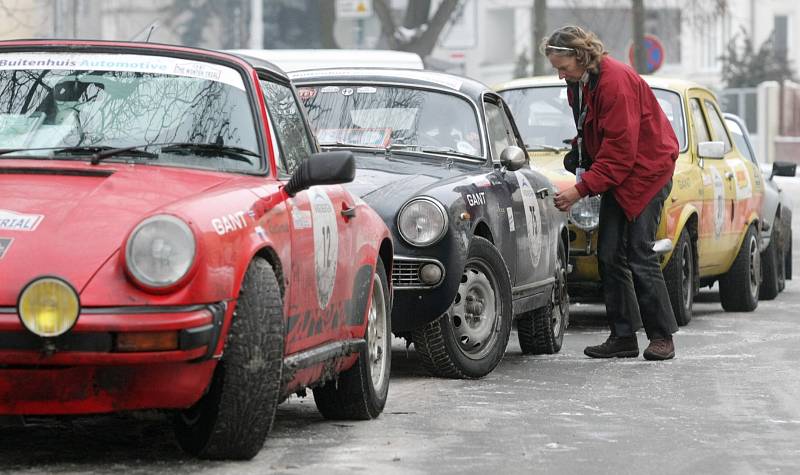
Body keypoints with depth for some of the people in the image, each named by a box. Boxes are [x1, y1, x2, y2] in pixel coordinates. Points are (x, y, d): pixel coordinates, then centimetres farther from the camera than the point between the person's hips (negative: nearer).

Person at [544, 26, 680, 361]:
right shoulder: (579, 82, 4)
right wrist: (579, 152, -2)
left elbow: (620, 151, -26)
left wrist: (581, 189, -26)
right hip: (616, 172, 9)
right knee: (609, 255, 2)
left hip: (646, 170, -9)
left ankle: (662, 336, -4)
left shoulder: (616, 82, -24)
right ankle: (623, 337, 4)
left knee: (640, 254, -11)